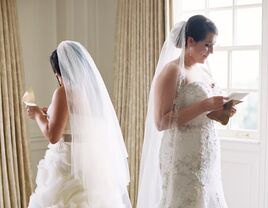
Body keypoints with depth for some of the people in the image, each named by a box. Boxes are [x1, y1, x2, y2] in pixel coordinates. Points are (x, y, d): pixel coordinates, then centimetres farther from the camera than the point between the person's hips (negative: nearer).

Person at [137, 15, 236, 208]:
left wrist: (219, 111, 1)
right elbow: (161, 123, -19)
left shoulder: (204, 69, 10)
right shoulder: (172, 71, -13)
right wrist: (203, 106, -22)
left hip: (207, 157, 8)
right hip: (183, 159, -8)